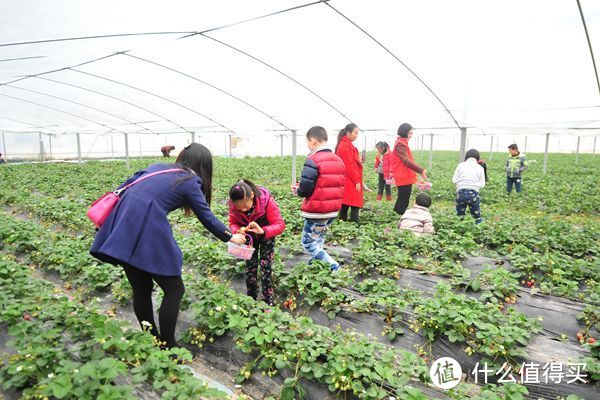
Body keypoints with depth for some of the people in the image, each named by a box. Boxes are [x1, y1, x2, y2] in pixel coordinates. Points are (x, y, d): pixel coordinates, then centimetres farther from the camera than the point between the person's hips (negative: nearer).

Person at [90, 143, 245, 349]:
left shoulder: (157, 167, 22)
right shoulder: (190, 182, 4)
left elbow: (124, 187, 19)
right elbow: (207, 218, 9)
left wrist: (105, 217, 23)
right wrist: (230, 236, 23)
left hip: (121, 230, 7)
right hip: (147, 234, -7)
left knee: (141, 290, 18)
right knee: (174, 290, 9)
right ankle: (167, 347, 15)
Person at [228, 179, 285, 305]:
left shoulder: (267, 200, -37)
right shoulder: (233, 204, -28)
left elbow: (280, 225, -33)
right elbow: (233, 223, -13)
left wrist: (262, 231, -50)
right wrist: (238, 230, -37)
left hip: (267, 236, -2)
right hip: (249, 236, 3)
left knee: (266, 268, -4)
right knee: (250, 268, 5)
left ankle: (268, 302, 11)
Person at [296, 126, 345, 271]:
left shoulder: (313, 160, -16)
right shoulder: (338, 160, 8)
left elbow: (305, 189, -19)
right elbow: (340, 186, 12)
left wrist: (297, 191, 3)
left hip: (316, 211, -8)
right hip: (333, 210, 8)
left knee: (308, 243, 4)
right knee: (318, 240, 23)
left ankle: (335, 268, -1)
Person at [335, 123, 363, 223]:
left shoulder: (346, 145, 16)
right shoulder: (345, 146, -15)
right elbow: (349, 166, -18)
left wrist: (358, 161, 3)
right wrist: (357, 181, -16)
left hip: (346, 182, 10)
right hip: (351, 182, -10)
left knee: (345, 205, 13)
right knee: (355, 205, -10)